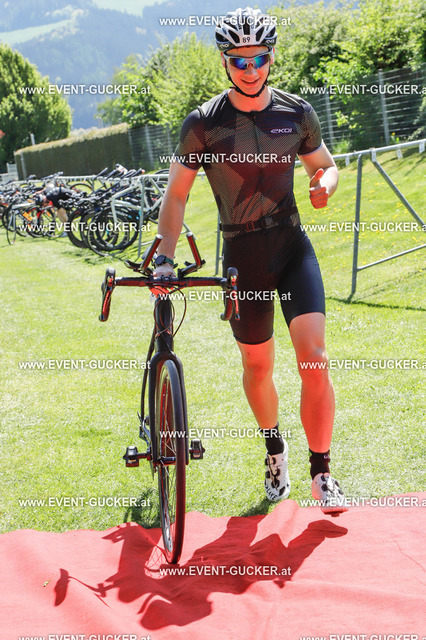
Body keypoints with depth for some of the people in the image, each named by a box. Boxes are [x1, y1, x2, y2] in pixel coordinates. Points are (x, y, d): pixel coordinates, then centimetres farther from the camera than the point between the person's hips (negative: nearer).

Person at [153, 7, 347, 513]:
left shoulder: (296, 113, 0)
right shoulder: (204, 123, -6)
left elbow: (324, 164, 15)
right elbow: (176, 192, -2)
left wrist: (325, 185, -10)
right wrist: (165, 257, -13)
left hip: (292, 246, 1)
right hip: (242, 256, -1)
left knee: (314, 358, -13)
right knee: (257, 366, 11)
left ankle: (321, 472, -3)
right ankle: (274, 450, 39)